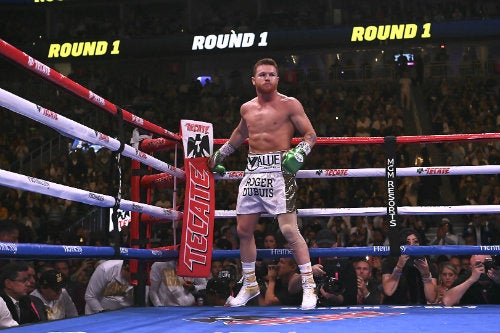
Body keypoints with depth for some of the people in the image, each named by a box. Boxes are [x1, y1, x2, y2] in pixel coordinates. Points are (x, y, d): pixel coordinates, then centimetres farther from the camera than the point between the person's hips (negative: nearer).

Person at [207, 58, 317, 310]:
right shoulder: (247, 108, 14)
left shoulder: (289, 105, -2)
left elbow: (310, 134, -2)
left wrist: (299, 153, -20)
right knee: (243, 230, 9)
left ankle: (309, 286, -5)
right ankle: (249, 285, 26)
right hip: (252, 173, 6)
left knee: (289, 230, -14)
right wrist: (219, 155, 39)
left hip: (278, 171, -6)